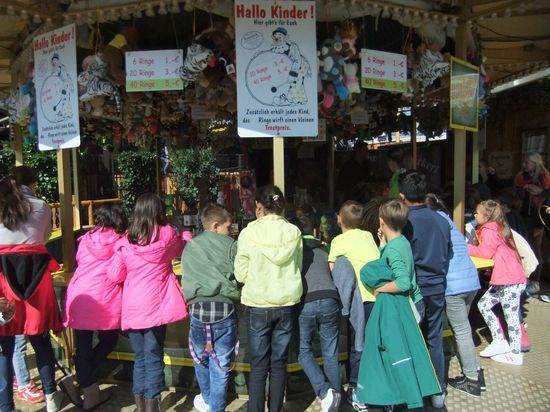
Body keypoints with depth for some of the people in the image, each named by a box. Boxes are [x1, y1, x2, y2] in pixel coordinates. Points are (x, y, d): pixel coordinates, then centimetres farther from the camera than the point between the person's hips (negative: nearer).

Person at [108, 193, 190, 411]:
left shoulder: (125, 242, -2)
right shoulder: (167, 235, -4)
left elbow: (114, 276, 4)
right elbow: (183, 245, 17)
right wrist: (184, 235, 37)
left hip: (132, 308, 2)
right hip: (156, 306, -2)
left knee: (140, 358, 17)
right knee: (154, 359, 7)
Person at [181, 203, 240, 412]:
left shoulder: (189, 246, 10)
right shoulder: (230, 245, 0)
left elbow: (186, 278, 15)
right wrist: (235, 295, 13)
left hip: (197, 308, 3)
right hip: (224, 308, -3)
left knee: (201, 358, 25)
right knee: (221, 366, 8)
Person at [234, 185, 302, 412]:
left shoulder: (249, 232, -10)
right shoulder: (294, 232, -4)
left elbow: (240, 274, -6)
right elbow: (298, 268, 6)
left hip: (258, 305, -2)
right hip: (286, 304, 2)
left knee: (258, 365, 8)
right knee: (279, 363, 13)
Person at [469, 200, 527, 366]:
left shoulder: (489, 229, -12)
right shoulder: (495, 228, 17)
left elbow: (486, 252, -18)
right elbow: (488, 250, 15)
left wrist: (467, 248, -7)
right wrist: (473, 248, 3)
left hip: (510, 281, -10)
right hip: (504, 279, 10)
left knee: (511, 317, 0)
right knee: (484, 304, 12)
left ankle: (515, 354, 11)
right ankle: (499, 341, 16)